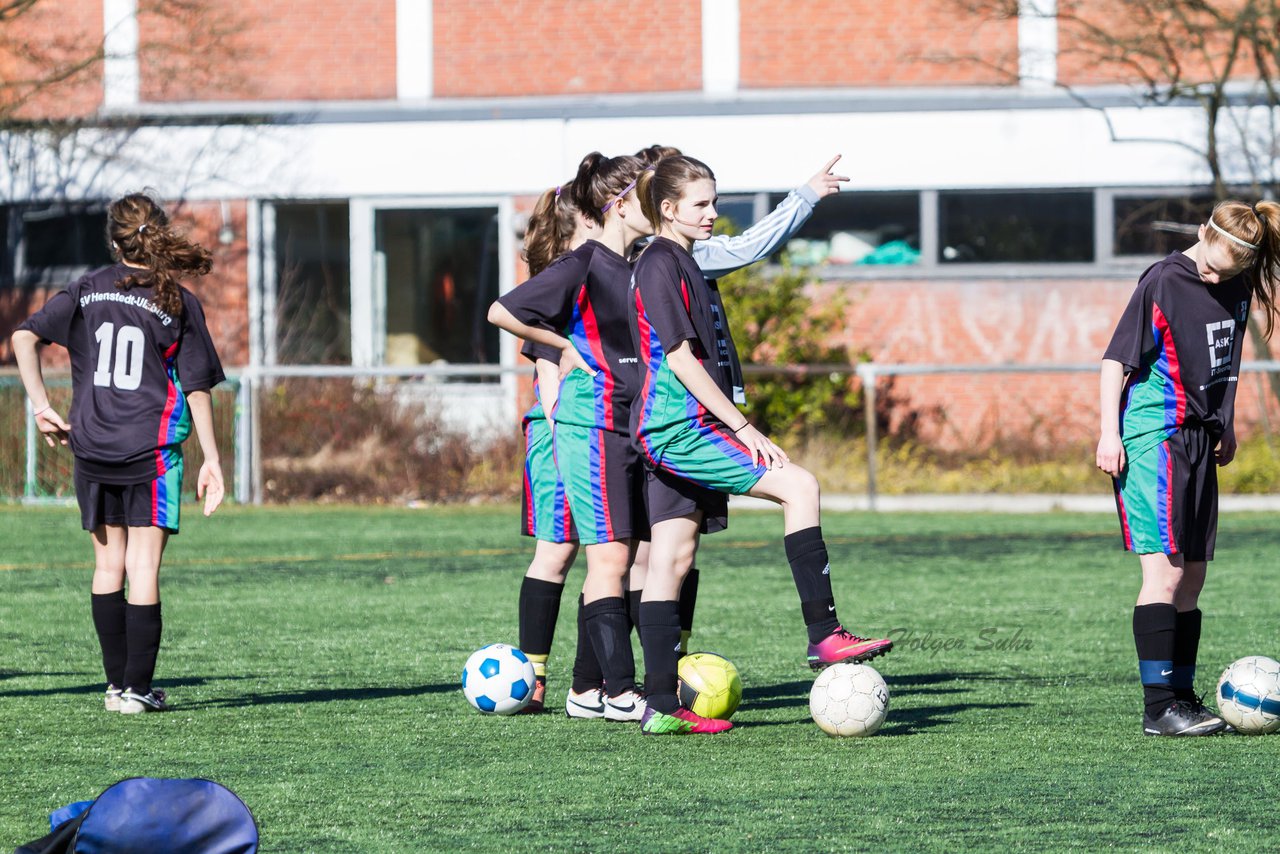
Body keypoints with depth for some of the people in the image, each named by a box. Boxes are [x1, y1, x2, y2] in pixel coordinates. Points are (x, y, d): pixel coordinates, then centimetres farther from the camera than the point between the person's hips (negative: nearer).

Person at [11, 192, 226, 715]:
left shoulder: (87, 291, 5)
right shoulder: (179, 304, -3)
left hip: (92, 450, 3)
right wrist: (211, 460, 0)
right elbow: (198, 389, -4)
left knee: (108, 563, 14)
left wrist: (41, 406, -2)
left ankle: (116, 684, 16)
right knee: (143, 569, -1)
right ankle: (138, 688, -3)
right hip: (151, 450, -3)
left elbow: (25, 338, -5)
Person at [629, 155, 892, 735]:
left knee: (671, 559, 7)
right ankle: (824, 637, -17)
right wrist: (743, 428, -18)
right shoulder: (660, 264, -12)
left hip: (671, 433, 10)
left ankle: (661, 707, 6)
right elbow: (681, 359, -17)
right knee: (798, 486, -16)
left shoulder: (680, 263, 18)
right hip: (678, 429, -10)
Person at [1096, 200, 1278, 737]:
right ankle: (1158, 707, -15)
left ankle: (1183, 697, 14)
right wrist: (1109, 431, -16)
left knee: (1192, 576, 9)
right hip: (1154, 437, -8)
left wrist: (1226, 425, 26)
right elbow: (1116, 358, -11)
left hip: (1199, 441, 8)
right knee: (1166, 568, -13)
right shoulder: (1164, 282, -13)